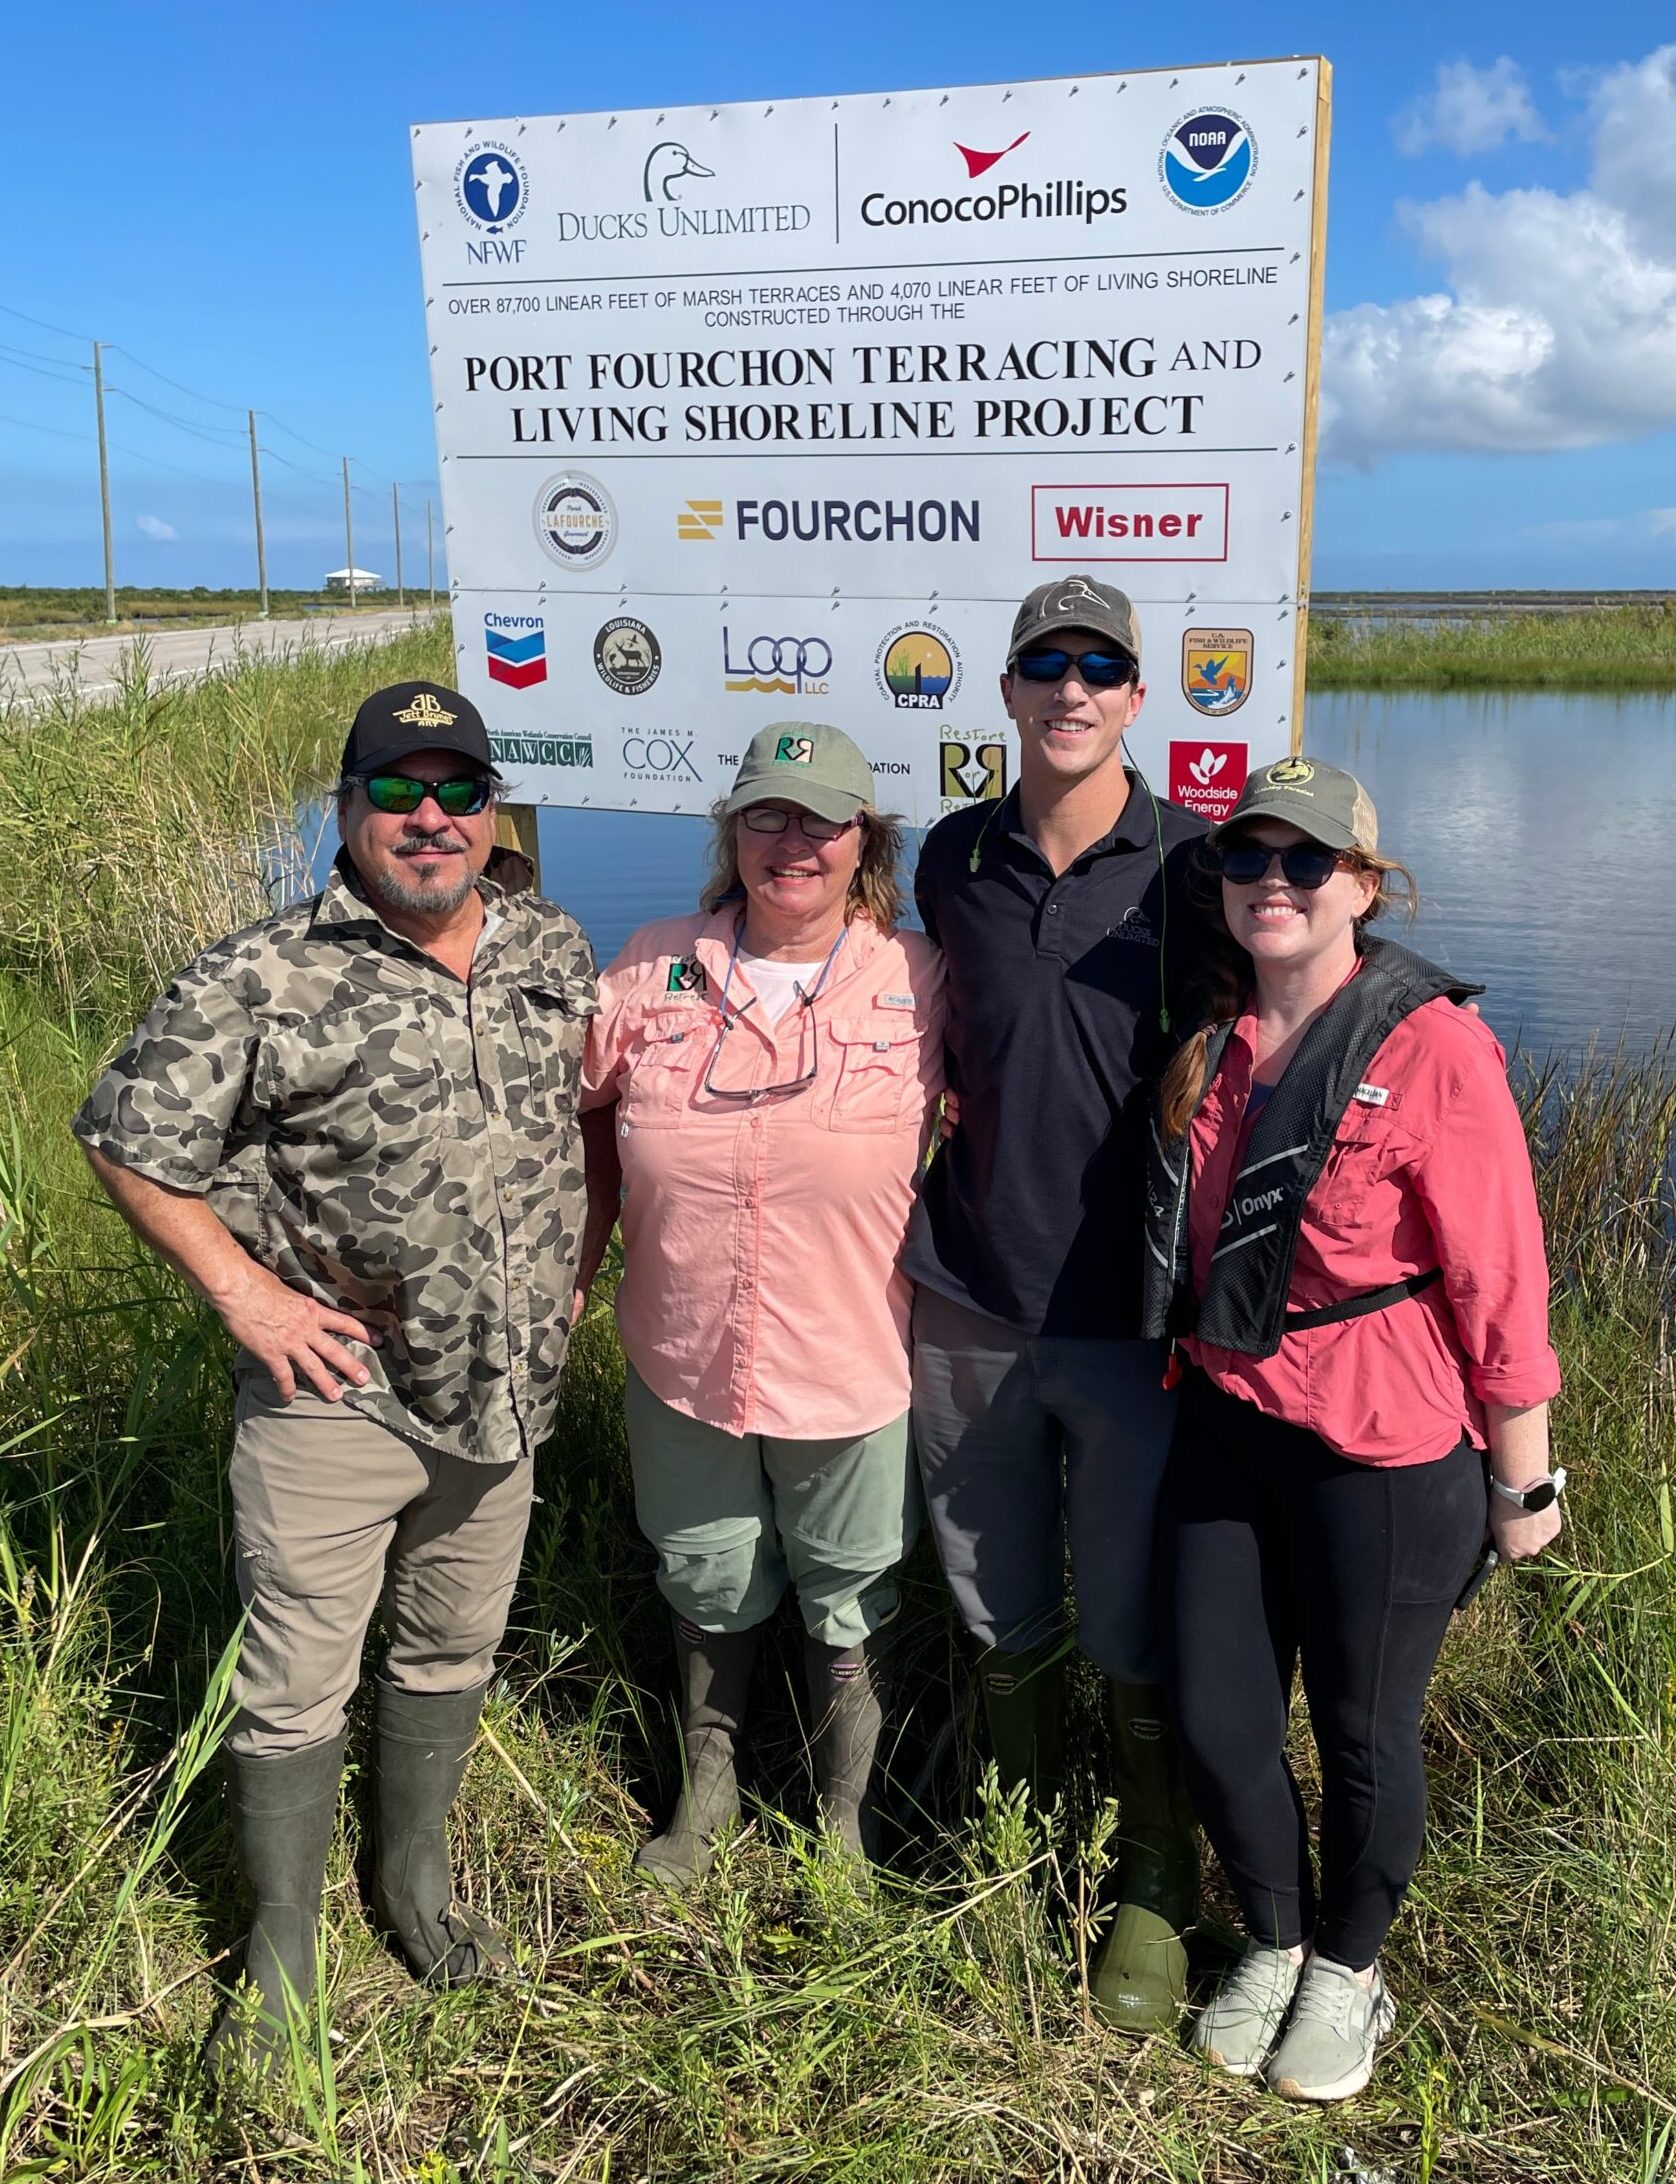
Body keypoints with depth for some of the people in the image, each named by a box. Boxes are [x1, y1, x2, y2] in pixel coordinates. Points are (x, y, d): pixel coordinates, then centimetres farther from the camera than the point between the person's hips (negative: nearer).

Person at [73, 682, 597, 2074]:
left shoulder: (552, 950, 1)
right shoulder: (267, 982, -15)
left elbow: (596, 1101, 15)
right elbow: (127, 1137, -9)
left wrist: (574, 1268, 8)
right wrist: (245, 1293, -13)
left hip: (506, 1387, 5)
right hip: (335, 1390, -4)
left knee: (455, 1646, 21)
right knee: (299, 1682, 8)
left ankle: (416, 1873, 45)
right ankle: (281, 1959, 30)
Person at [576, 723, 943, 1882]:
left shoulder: (919, 982, -10)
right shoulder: (655, 969, -4)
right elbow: (582, 1115, 7)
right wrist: (571, 1275, 4)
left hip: (854, 1372, -2)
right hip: (681, 1362, 2)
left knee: (849, 1607, 18)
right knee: (708, 1589, 23)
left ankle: (846, 1815, 44)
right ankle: (707, 1789, 49)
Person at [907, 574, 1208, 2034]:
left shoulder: (1192, 865, -6)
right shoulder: (955, 859, 5)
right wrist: (941, 1112, 8)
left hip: (1133, 1315, -3)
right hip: (969, 1306, 3)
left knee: (1139, 1638, 7)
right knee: (1001, 1616, 18)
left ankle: (1158, 1897, 31)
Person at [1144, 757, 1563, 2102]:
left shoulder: (1431, 1046, -16)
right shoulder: (1209, 1042, 3)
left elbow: (1501, 1281, -12)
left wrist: (1525, 1479, -8)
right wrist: (1196, 1371, 10)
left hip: (1386, 1457, -5)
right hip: (1229, 1425, 5)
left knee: (1364, 1733, 13)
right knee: (1215, 1722, 12)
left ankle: (1348, 1971, 41)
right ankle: (1273, 1944, 41)